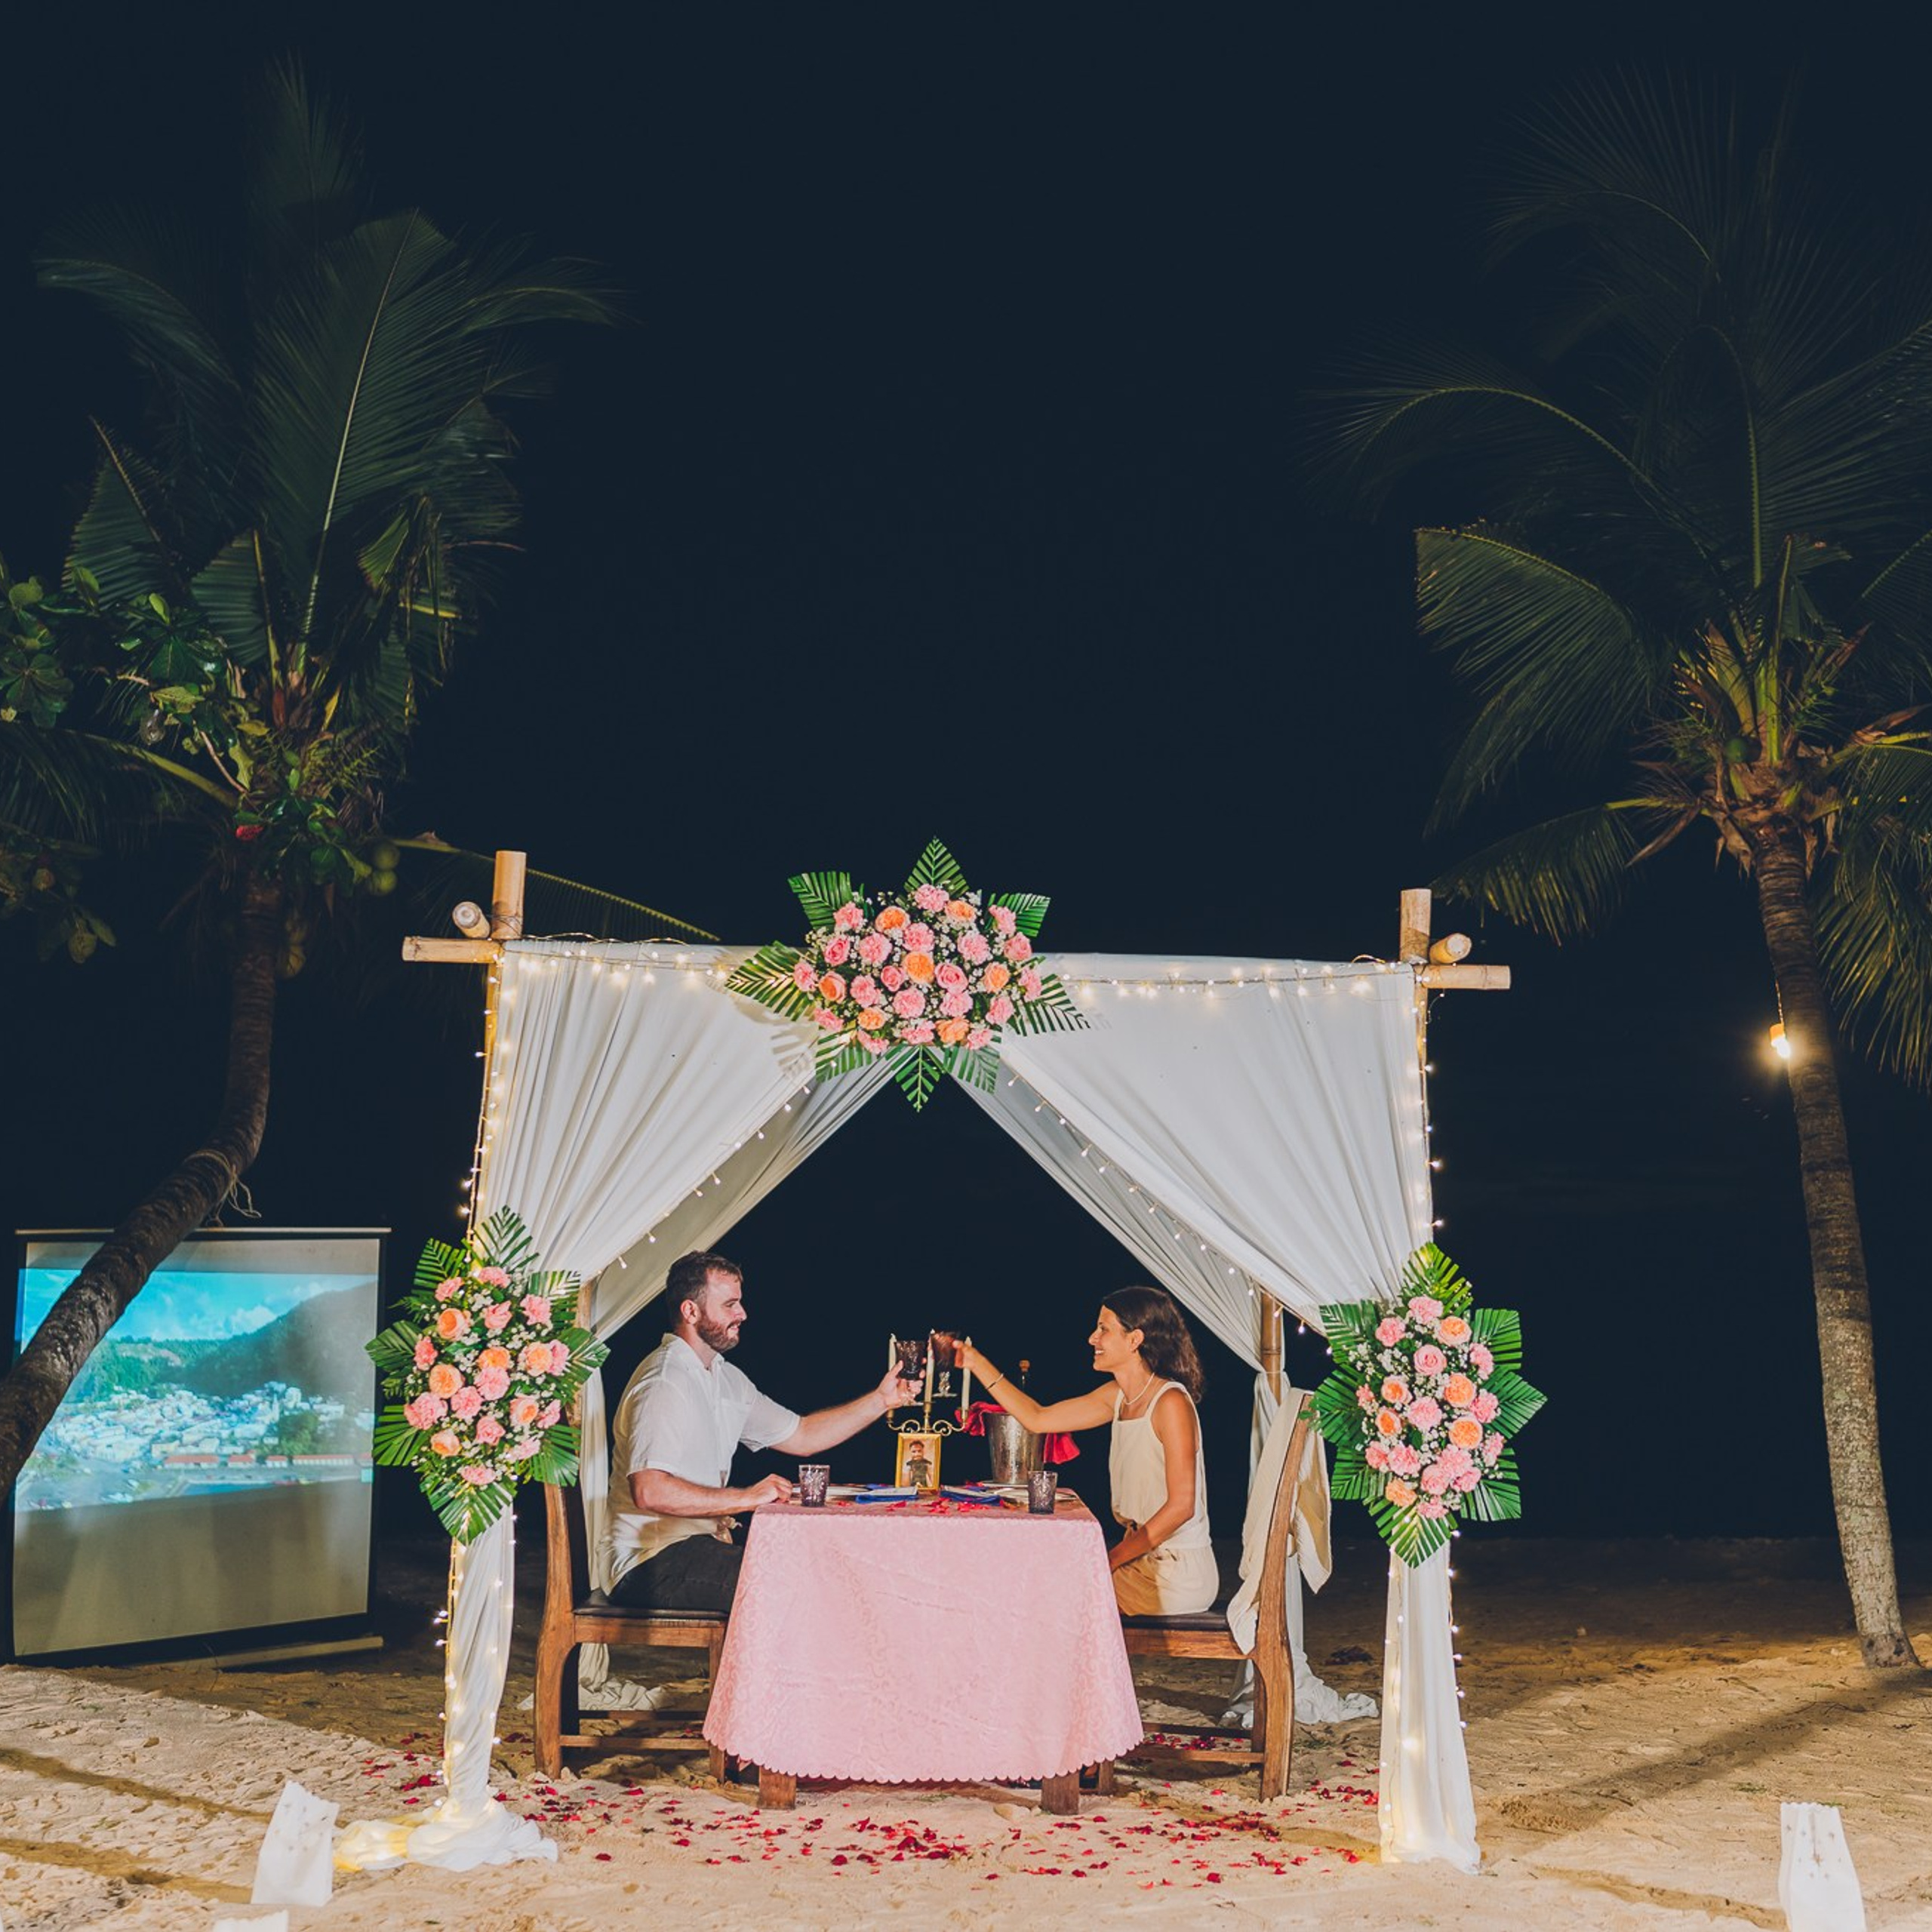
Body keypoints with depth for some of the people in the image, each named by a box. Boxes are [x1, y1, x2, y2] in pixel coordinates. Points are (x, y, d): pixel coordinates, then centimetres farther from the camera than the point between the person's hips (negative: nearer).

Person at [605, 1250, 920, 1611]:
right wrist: (746, 1498, -23)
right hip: (655, 1564, -9)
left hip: (701, 1546, 9)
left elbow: (801, 1436, 19)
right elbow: (649, 1491, -28)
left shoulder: (724, 1378, 16)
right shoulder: (663, 1383, -16)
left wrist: (881, 1400, 10)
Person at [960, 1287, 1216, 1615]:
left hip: (1176, 1575, -8)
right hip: (1142, 1560, 8)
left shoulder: (1171, 1402, -19)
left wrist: (1111, 1558, -18)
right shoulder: (1116, 1397, 6)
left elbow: (1181, 1505, -21)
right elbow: (1037, 1418, 12)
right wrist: (977, 1363, 10)